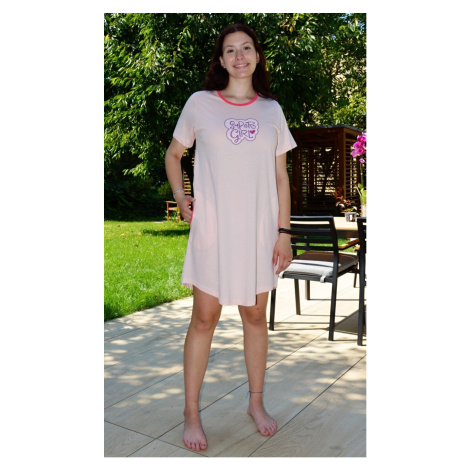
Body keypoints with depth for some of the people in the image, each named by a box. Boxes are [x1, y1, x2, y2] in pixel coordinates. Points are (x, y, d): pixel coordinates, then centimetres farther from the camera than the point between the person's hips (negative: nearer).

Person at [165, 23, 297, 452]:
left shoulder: (271, 110, 8)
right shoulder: (199, 104, 3)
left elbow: (281, 177, 7)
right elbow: (173, 154, 15)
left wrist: (284, 232, 1)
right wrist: (180, 196, 0)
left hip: (259, 230, 2)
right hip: (212, 228, -2)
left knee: (256, 316, 11)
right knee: (204, 317, 2)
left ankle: (256, 403, 30)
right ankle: (191, 412, 19)